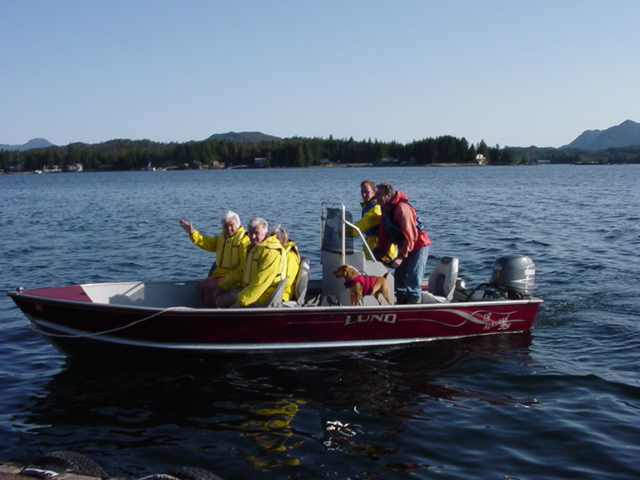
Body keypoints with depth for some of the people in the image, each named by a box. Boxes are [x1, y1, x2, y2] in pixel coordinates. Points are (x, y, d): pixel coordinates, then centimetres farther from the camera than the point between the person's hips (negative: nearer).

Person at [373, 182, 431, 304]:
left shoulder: (402, 208, -24)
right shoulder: (385, 209, 6)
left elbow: (409, 235, -27)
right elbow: (384, 235, 11)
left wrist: (401, 256, -28)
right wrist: (378, 251, 0)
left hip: (418, 246, -10)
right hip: (404, 248, 10)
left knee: (412, 281, -12)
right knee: (399, 277, 13)